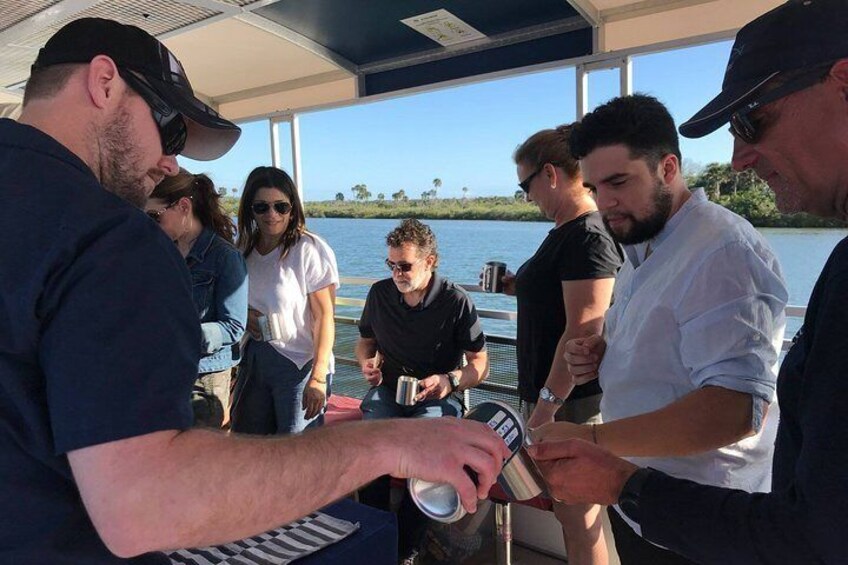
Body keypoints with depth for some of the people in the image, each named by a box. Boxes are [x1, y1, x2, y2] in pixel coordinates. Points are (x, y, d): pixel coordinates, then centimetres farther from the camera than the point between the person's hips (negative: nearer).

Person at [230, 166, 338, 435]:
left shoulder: (310, 249, -13)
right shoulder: (244, 249, 7)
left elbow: (324, 316, -15)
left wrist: (318, 377, -19)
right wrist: (244, 314, -4)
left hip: (299, 364, -6)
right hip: (253, 360, 6)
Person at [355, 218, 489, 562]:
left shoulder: (456, 302, -7)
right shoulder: (380, 293, 4)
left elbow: (480, 364, -3)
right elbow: (366, 339, 21)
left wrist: (451, 380, -23)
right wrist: (367, 363, -1)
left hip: (437, 396, -3)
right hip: (388, 389, 3)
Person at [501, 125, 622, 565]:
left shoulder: (587, 236, -19)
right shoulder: (566, 231, 12)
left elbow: (583, 330, -24)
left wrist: (547, 404, -22)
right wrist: (523, 288, 9)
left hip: (572, 400, -10)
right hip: (550, 392, 10)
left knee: (578, 517, 5)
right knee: (566, 509, 21)